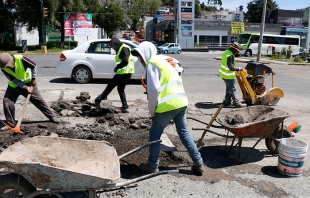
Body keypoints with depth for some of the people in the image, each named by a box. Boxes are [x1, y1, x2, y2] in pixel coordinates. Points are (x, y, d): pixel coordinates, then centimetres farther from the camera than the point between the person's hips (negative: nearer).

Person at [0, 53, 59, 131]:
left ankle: (52, 116, 12)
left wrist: (33, 79, -13)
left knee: (39, 100, 0)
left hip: (28, 83, -2)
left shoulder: (20, 59, -31)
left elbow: (34, 66, -18)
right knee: (7, 100, -11)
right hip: (14, 85, 2)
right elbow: (14, 80, -19)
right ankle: (10, 124, 0)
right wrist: (25, 87, -27)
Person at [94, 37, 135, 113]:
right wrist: (118, 67, 8)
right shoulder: (121, 48, 21)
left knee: (110, 86, 0)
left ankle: (98, 100, 9)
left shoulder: (124, 48, -12)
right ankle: (125, 107, 13)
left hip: (124, 72, -11)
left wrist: (117, 67, -13)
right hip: (127, 73, 11)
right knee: (121, 89, 17)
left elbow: (125, 61, -24)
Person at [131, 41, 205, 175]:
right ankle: (199, 163, 21)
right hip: (181, 101, 9)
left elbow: (154, 90, -14)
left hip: (168, 104, -9)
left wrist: (152, 111, -3)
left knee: (154, 134, 7)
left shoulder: (152, 63, -4)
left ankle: (153, 166, 17)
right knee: (183, 132, 18)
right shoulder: (162, 61, 24)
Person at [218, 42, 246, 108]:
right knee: (233, 89, -2)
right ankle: (236, 103, 4)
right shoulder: (230, 56, -24)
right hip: (228, 75, -10)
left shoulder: (226, 52, 8)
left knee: (229, 88, 20)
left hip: (223, 73, 10)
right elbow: (231, 67, -26)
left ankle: (227, 102, 26)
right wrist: (239, 68, -13)